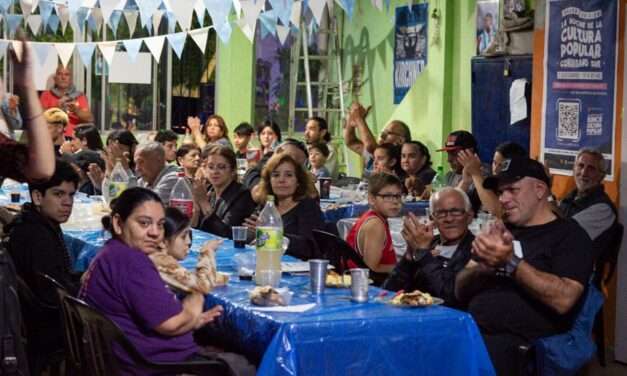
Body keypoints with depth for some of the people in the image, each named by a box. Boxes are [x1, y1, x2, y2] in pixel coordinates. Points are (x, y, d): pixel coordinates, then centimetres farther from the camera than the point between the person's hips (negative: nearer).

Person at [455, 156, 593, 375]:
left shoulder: (569, 235, 3)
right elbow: (461, 292, 15)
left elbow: (563, 299, -14)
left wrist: (511, 262, -17)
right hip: (472, 331, 6)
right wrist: (483, 265, -5)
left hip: (522, 344, -6)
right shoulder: (502, 232, 22)